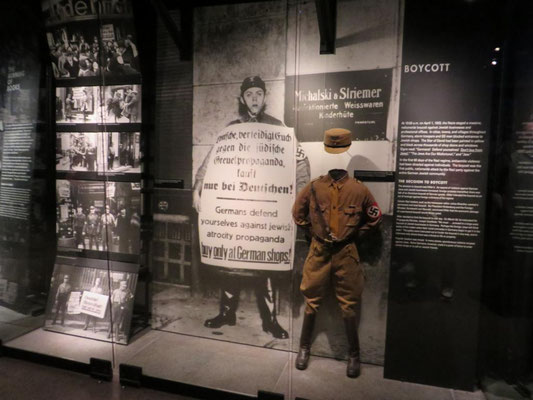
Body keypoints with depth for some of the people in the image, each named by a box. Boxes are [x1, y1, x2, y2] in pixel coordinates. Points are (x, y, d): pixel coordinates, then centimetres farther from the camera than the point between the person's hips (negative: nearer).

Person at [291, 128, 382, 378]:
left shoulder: (359, 190, -8)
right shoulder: (313, 187, -8)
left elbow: (375, 218, 5)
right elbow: (298, 214, 7)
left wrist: (353, 234, 2)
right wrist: (315, 231, 4)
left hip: (346, 254, 0)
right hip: (319, 252, 1)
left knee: (348, 306, 10)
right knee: (311, 301, 11)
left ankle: (354, 355, 27)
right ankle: (304, 347, 30)